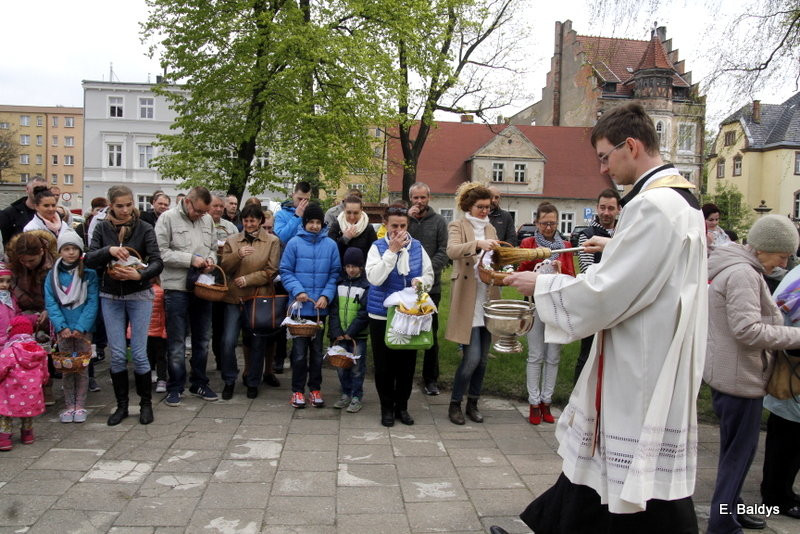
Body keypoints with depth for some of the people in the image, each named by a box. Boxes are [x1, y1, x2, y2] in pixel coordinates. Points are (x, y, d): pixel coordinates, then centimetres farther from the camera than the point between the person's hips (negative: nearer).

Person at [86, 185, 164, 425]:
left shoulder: (144, 229, -5)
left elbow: (157, 262, -13)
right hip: (110, 297, 2)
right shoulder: (103, 228, 3)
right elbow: (90, 260, -5)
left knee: (139, 353, -1)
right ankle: (121, 405, 20)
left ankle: (146, 403, 16)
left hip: (139, 295, -2)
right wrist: (109, 250, -24)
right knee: (117, 355, 5)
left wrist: (140, 274, -32)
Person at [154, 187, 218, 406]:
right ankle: (175, 387, 15)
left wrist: (211, 259, -3)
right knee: (177, 342, 3)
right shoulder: (168, 218, -6)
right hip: (177, 288, -5)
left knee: (202, 339, 13)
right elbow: (161, 252, -13)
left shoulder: (207, 220, 9)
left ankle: (199, 383, 26)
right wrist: (190, 259, -16)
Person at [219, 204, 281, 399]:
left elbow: (272, 271, -4)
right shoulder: (232, 240, 9)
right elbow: (224, 267, 2)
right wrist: (237, 255, -17)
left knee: (257, 343, 7)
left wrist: (248, 279, -13)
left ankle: (253, 383, 23)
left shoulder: (272, 241, 2)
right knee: (228, 341, -5)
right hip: (234, 297, 1)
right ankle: (229, 381, 14)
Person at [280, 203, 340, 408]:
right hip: (299, 306, -2)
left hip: (320, 307, 2)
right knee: (299, 350, 4)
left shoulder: (331, 245, 1)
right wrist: (297, 291, -16)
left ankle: (315, 388, 24)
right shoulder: (294, 243, -4)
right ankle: (298, 390, 17)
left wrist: (326, 295, -11)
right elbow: (285, 271, -3)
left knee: (317, 350, 13)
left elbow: (335, 274, 2)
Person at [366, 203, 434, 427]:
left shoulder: (417, 247, 2)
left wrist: (420, 281, -15)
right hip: (382, 314, -2)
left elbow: (429, 276, 7)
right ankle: (387, 407, 21)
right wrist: (392, 251, -21)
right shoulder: (378, 247, -6)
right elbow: (374, 278, -20)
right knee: (384, 363, 5)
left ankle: (402, 406, 25)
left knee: (407, 362, 9)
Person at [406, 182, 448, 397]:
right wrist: (408, 220, -12)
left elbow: (443, 252, -2)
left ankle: (431, 379, 16)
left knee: (431, 333, 6)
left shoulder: (438, 221, 4)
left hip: (430, 285, 0)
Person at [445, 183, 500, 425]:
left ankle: (473, 403, 23)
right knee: (472, 357, -10)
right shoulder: (457, 226, -2)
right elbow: (452, 251, -22)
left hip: (488, 300, 6)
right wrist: (478, 244, -37)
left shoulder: (491, 229, 16)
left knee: (483, 358, 10)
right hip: (468, 301, -6)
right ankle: (455, 404, 8)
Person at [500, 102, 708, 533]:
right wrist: (615, 248, 21)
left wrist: (540, 285, -11)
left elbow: (604, 295, -22)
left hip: (640, 380, -10)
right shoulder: (680, 198, 11)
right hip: (643, 369, 10)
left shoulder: (653, 206, -21)